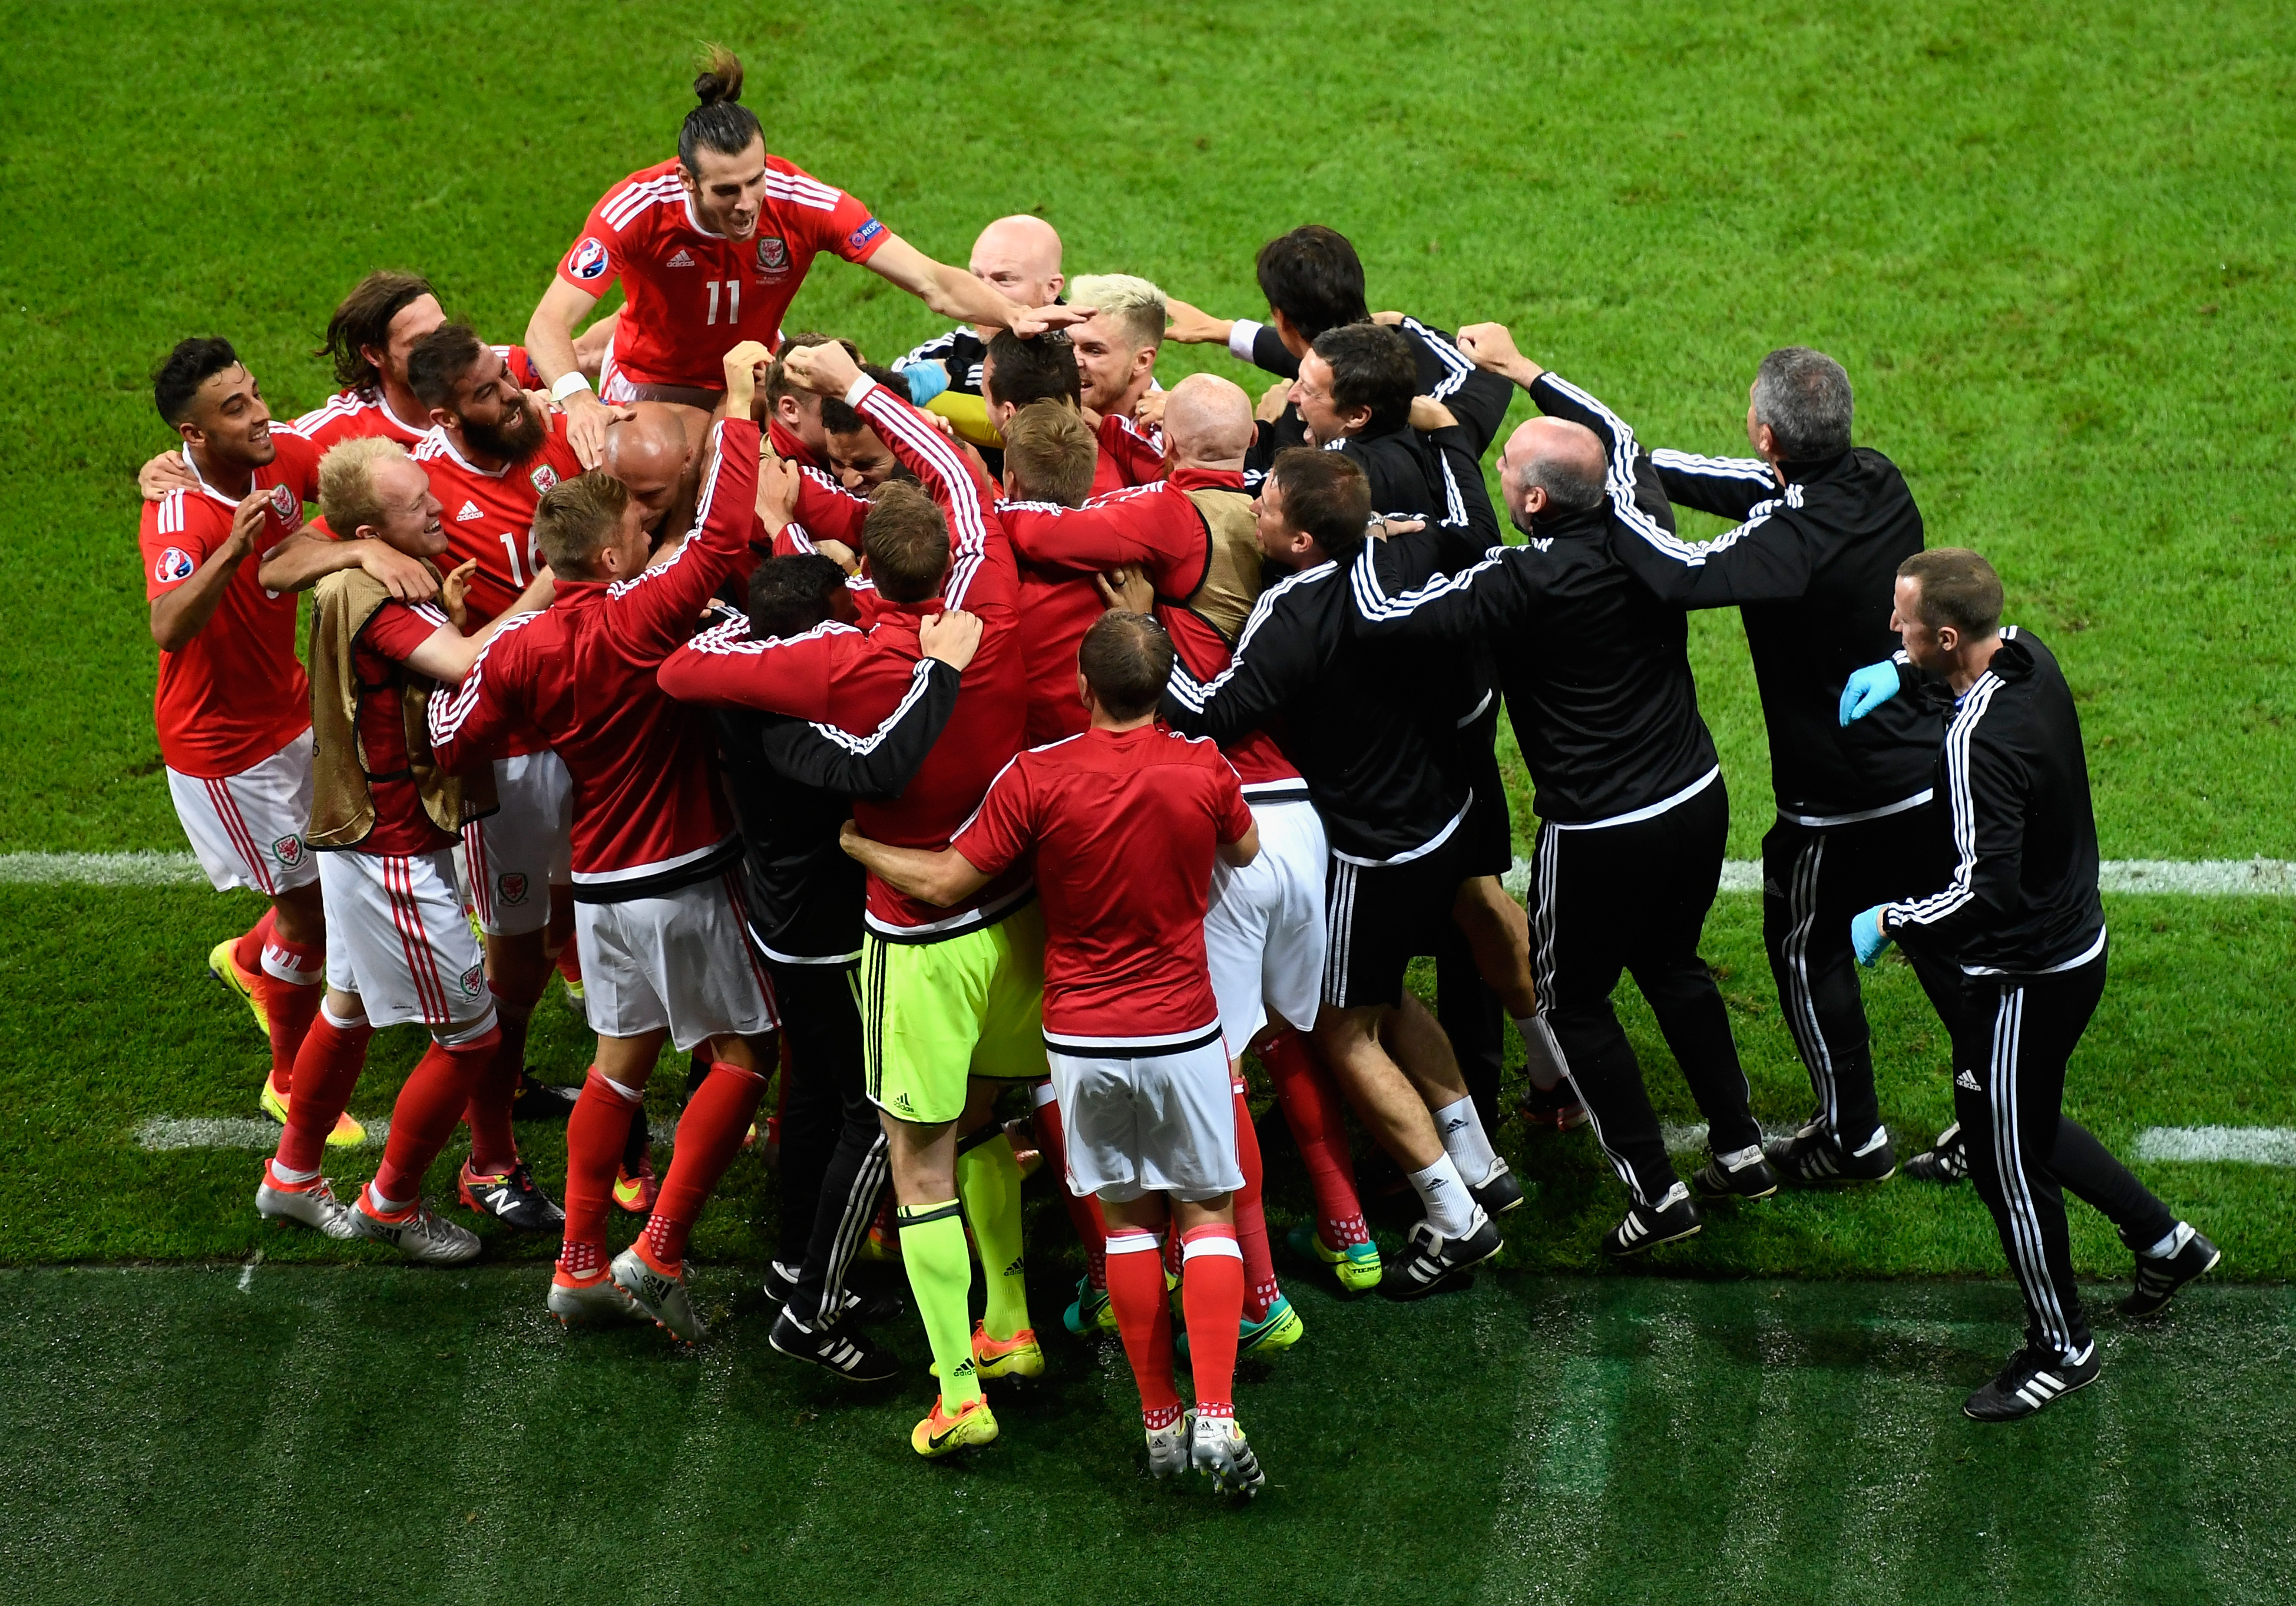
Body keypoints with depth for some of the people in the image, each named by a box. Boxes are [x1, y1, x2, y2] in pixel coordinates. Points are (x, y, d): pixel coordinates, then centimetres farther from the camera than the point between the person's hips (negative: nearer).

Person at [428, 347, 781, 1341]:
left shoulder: (518, 650, -3)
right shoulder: (638, 623, -20)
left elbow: (455, 744, 3)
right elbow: (724, 535, -25)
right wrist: (739, 402, -17)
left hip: (600, 882, 6)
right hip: (681, 879, -6)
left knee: (623, 1058, 18)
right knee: (744, 1051, 5)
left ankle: (580, 1267, 17)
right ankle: (658, 1256, -2)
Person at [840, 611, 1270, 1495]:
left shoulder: (1039, 778, -13)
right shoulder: (1202, 769, -8)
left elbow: (946, 882, -9)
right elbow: (1246, 850, 13)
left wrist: (852, 843, 5)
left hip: (1084, 1040, 0)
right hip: (1183, 1032, 0)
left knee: (1128, 1218, 13)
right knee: (1208, 1215, 7)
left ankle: (1159, 1422, 13)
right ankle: (1216, 1417, -7)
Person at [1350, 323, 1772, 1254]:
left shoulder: (1529, 582, -25)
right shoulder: (1639, 528, -7)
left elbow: (1388, 614, -27)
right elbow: (1614, 434, 16)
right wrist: (1521, 369, 24)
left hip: (1599, 834, -7)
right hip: (1696, 796, 7)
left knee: (1572, 1003, 13)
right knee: (1672, 965, 28)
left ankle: (1656, 1192, 13)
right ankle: (1739, 1150, 34)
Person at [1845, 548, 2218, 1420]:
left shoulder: (1980, 742, -33)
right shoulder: (2028, 656, -5)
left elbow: (1985, 894, -36)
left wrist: (1888, 923, -22)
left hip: (2026, 980, -9)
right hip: (2072, 941, 9)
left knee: (2006, 1161, 8)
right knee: (2022, 1129, 28)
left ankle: (2061, 1349, 26)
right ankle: (2163, 1239, 41)